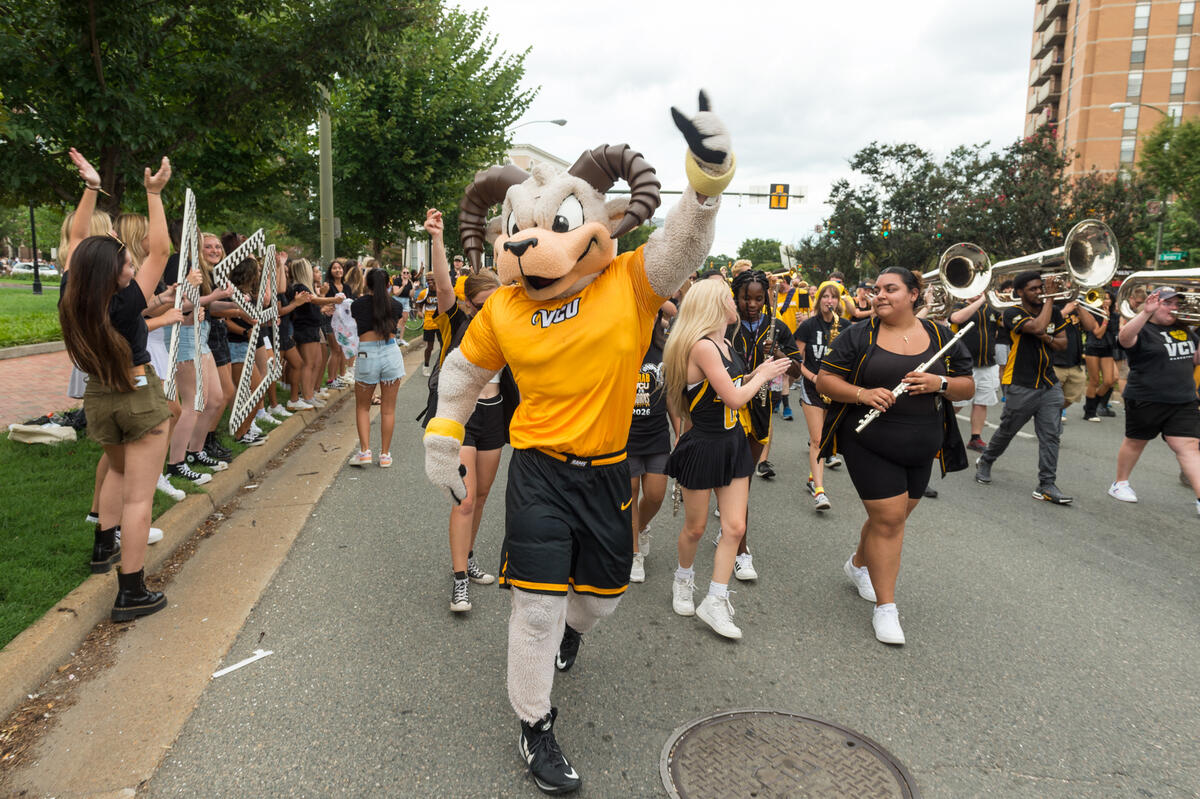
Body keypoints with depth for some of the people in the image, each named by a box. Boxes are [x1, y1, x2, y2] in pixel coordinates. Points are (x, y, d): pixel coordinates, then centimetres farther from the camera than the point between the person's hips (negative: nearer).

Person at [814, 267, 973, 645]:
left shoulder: (940, 336, 5)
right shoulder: (858, 336, -2)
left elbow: (967, 387, 7)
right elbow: (825, 379, -3)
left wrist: (939, 383, -14)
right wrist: (862, 394, -20)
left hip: (921, 447, 4)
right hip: (870, 444, -4)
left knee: (893, 515, 15)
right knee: (888, 518, -7)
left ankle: (859, 564, 44)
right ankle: (885, 606, 6)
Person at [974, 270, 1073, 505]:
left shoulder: (1053, 312, 10)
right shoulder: (1012, 314, -10)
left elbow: (1063, 343, 11)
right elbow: (1038, 327, -27)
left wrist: (1049, 339, -11)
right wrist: (1050, 299, -15)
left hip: (1050, 385, 5)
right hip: (1022, 387, -5)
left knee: (1051, 435, -2)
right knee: (1006, 431, 9)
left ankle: (1046, 485, 2)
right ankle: (985, 462, 35)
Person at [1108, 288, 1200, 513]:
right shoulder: (1143, 330, -8)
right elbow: (1124, 338, -31)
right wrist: (1145, 313, -43)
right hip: (1146, 400, -5)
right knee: (1135, 442, 11)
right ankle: (1120, 484, 28)